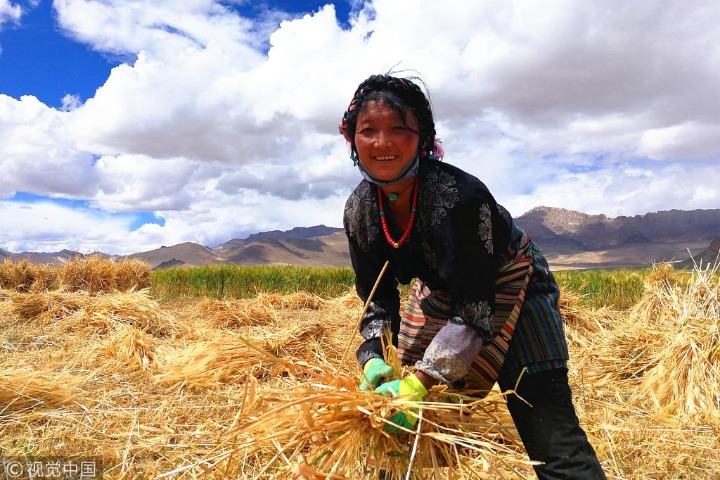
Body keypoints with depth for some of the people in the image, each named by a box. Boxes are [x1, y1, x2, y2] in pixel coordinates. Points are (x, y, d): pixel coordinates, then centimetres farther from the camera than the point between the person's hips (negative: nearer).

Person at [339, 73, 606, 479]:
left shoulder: (458, 196, -33)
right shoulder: (360, 211, -13)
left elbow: (475, 310, -30)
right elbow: (378, 299, -5)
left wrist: (421, 381, -35)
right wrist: (374, 358, -21)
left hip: (510, 288, -5)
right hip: (442, 292, 6)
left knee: (549, 431, -13)